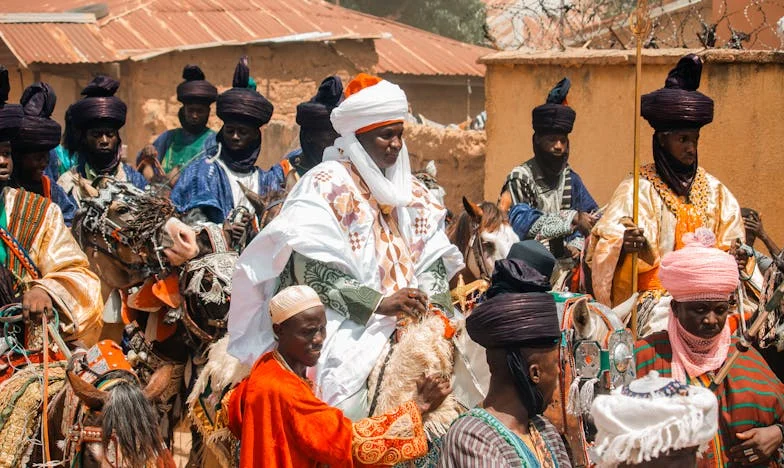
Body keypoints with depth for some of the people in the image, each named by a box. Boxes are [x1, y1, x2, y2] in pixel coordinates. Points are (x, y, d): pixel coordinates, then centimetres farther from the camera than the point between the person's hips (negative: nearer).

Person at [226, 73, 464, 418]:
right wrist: (380, 303, -19)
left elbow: (433, 256, 13)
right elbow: (313, 270, -13)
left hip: (407, 321, 6)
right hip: (346, 327, -6)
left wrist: (434, 303, -8)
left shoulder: (410, 191, 18)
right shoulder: (324, 186, -3)